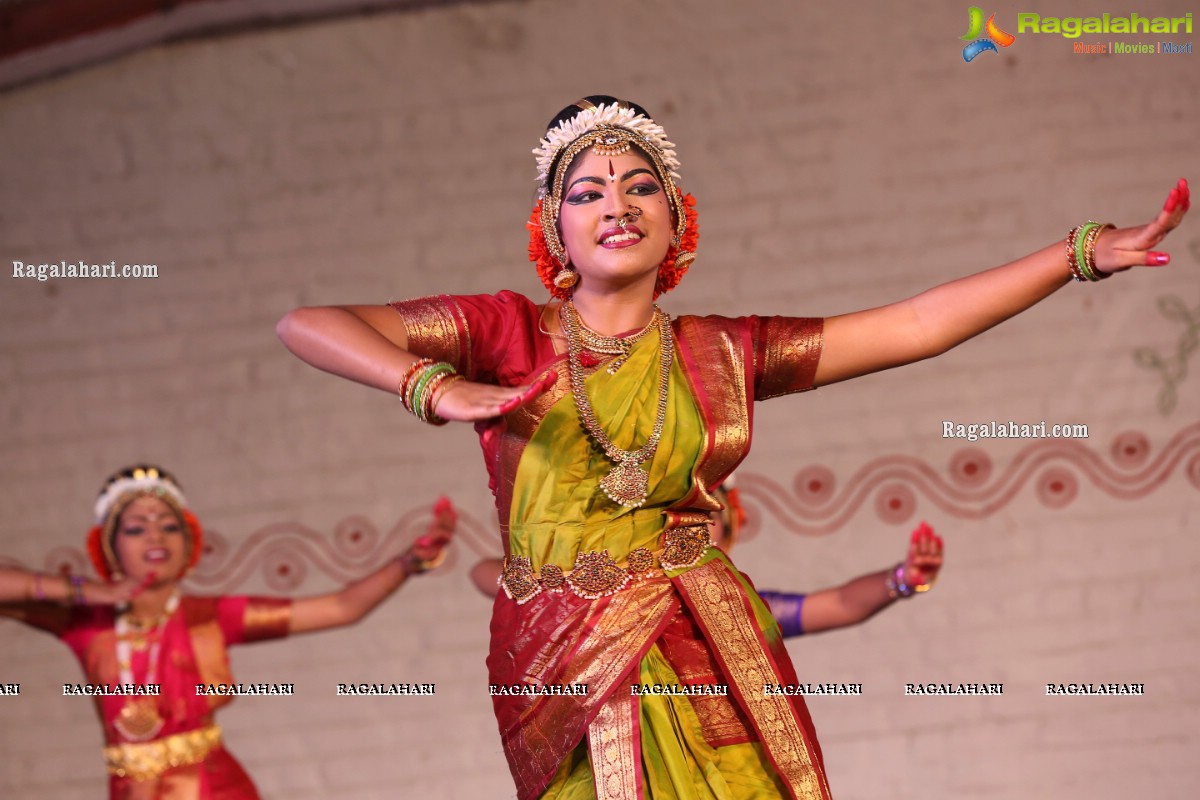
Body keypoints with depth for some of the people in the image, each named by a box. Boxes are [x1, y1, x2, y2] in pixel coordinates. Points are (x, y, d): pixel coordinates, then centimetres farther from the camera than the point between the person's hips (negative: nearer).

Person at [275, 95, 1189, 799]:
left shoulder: (724, 354, 14)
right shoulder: (509, 334, 7)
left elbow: (915, 326, 12)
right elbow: (308, 325, 0)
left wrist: (1083, 253, 9)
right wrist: (435, 388, -18)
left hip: (716, 659, 2)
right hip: (569, 671, -2)